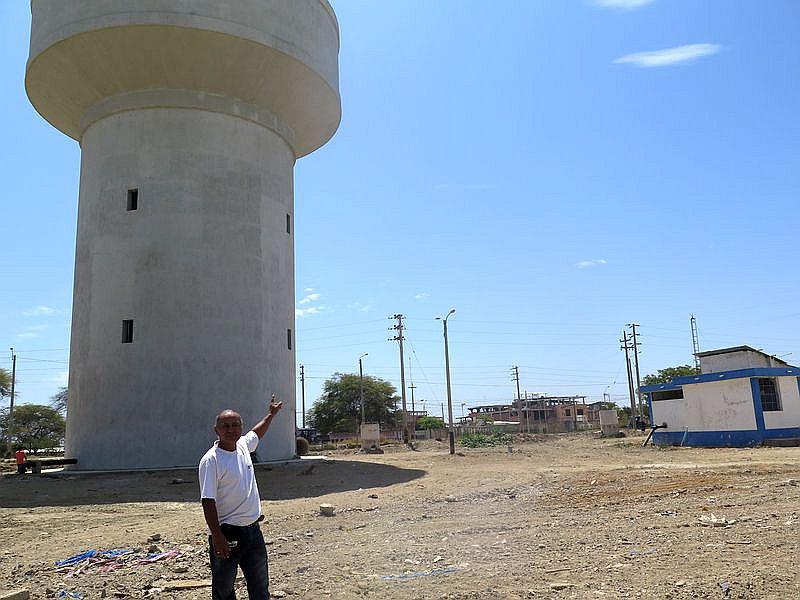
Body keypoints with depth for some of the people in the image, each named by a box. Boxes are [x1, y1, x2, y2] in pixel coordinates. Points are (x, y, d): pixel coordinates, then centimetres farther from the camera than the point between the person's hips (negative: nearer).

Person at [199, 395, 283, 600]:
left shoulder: (243, 445, 4)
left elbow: (256, 433, 29)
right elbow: (208, 501, -19)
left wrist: (272, 413, 39)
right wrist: (217, 536, -23)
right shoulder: (211, 460, -17)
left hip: (253, 529, 7)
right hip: (226, 533, -7)